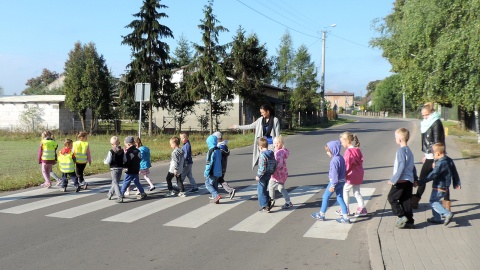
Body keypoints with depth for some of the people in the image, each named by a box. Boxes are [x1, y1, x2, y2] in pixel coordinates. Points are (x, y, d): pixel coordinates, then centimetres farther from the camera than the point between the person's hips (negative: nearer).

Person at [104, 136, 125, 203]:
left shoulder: (111, 151, -14)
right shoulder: (122, 151, 2)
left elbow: (108, 161, -14)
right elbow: (125, 160, 4)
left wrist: (104, 161, 8)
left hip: (114, 169, -6)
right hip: (120, 168, 6)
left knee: (115, 183, -2)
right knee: (115, 182, 20)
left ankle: (120, 197, -10)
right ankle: (109, 194, 37)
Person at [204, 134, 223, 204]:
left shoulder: (211, 151, -18)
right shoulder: (218, 150, 9)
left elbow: (209, 163, -20)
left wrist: (206, 172, -15)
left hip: (212, 172, -8)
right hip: (218, 171, 8)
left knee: (208, 184, 1)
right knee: (215, 185, 15)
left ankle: (216, 195, -12)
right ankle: (215, 198, 15)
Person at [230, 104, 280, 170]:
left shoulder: (275, 120, -5)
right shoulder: (260, 120, 7)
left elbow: (277, 134, -6)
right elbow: (250, 126, 15)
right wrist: (237, 127, 16)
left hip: (271, 144, -4)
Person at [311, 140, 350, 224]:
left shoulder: (334, 160, -23)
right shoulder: (341, 157, 7)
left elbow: (334, 173, -23)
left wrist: (332, 185, -19)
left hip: (335, 182, -9)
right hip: (342, 181, 9)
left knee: (325, 197, 6)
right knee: (340, 198, 12)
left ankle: (321, 215, 18)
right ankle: (345, 217, 10)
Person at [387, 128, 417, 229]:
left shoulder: (401, 150, -13)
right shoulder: (409, 150, 15)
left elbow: (401, 166, -20)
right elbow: (413, 167, 20)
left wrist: (394, 179, -19)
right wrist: (415, 179, 26)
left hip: (402, 180, -9)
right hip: (409, 180, 9)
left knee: (391, 198, 1)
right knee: (406, 201, 11)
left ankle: (402, 216, -5)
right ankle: (409, 221, 13)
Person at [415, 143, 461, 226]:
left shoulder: (440, 163, -22)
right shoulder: (449, 160, 7)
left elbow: (432, 175, -27)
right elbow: (454, 173, 16)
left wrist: (419, 182, -26)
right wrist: (456, 183, 29)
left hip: (439, 187, -10)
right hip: (445, 186, 10)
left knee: (433, 202, -4)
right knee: (434, 201, 19)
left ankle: (447, 213, -11)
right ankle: (437, 218, 25)